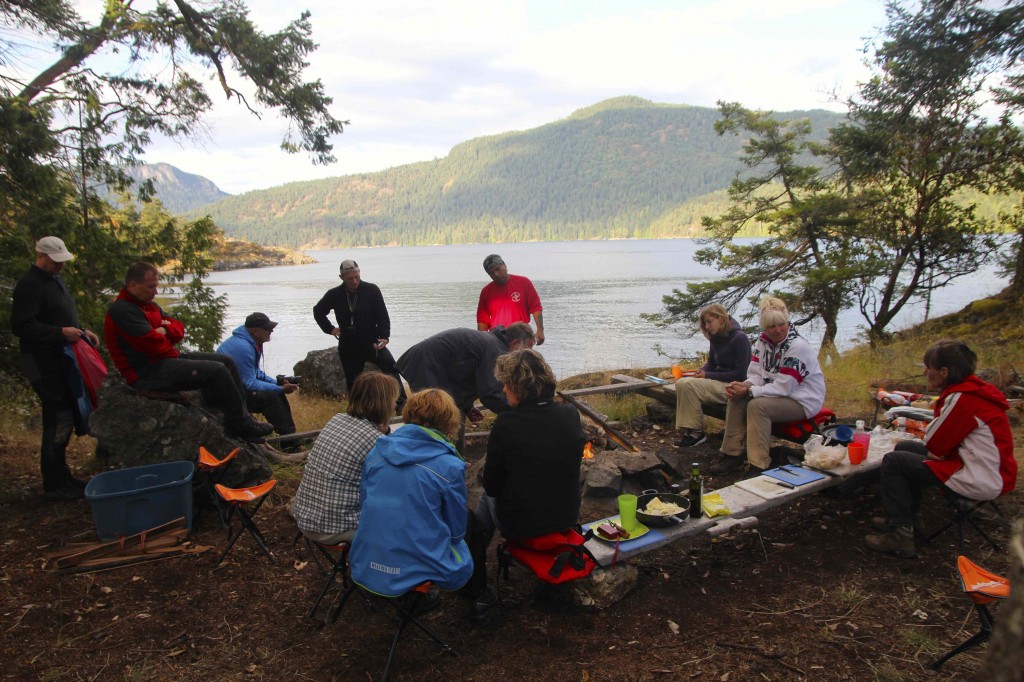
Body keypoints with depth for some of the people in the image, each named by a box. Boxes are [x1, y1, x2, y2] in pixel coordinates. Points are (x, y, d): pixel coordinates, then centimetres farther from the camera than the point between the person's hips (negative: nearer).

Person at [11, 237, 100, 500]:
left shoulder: (55, 279, 16)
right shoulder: (29, 285, -15)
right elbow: (21, 326, -21)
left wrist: (81, 331, 10)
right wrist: (60, 332, -26)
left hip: (61, 359, 10)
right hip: (44, 363, -10)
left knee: (65, 418, 14)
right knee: (58, 420, -8)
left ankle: (61, 475, 26)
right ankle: (54, 485, 1)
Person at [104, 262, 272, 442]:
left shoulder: (149, 305, 16)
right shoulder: (121, 310, -16)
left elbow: (178, 328, 14)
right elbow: (153, 344, -23)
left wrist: (164, 330, -9)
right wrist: (168, 339, -1)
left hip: (166, 358, 11)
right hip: (147, 372, -11)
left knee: (227, 361, 4)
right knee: (217, 370, -22)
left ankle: (242, 418, 3)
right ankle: (241, 425, -9)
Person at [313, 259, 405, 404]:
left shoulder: (372, 290, -9)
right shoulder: (334, 294, -1)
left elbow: (382, 316, -9)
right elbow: (318, 311, 18)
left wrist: (384, 337, -22)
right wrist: (329, 328, 9)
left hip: (372, 342, -3)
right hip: (348, 347, 3)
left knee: (390, 366, -25)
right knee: (353, 384, 9)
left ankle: (401, 403, -22)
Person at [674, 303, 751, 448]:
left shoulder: (739, 338, -14)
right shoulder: (716, 337, 10)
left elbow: (740, 374, -16)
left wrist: (708, 375, -16)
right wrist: (701, 371, -4)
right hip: (719, 381, 8)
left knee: (689, 386, -24)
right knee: (681, 383, -12)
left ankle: (696, 432, -14)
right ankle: (689, 430, -12)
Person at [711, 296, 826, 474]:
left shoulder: (798, 347, -23)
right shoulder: (763, 340, -1)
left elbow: (782, 388, -25)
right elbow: (756, 375, -1)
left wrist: (748, 391, -26)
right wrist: (743, 386, -23)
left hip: (803, 401, -7)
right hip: (777, 392, 7)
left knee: (757, 406, -29)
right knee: (736, 399, -12)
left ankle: (759, 466, -23)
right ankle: (733, 454, -3)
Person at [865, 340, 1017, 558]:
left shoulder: (962, 398, -24)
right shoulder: (972, 389, 8)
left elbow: (936, 450, -18)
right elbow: (943, 440, 11)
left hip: (982, 481, -10)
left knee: (893, 461, -9)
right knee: (903, 448, 18)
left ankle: (900, 536, -3)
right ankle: (909, 520, 27)